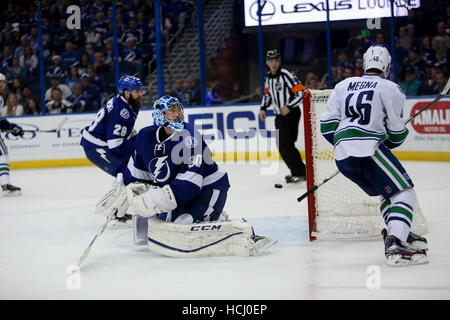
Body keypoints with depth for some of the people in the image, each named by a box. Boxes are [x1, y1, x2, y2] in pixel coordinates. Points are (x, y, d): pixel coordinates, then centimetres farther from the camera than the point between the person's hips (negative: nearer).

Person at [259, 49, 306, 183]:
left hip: (291, 114, -9)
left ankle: (300, 173, -5)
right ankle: (296, 172, 20)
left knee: (286, 145, -14)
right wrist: (263, 108, 15)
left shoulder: (286, 75, -17)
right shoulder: (268, 77, 9)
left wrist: (289, 107, -24)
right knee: (281, 145, 10)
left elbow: (301, 92, -20)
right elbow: (267, 93, 27)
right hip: (279, 116, 9)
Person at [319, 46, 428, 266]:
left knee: (386, 191, 25)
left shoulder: (344, 85, 22)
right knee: (404, 193, -5)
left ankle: (400, 234, 24)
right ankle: (395, 246, -23)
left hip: (342, 157, 7)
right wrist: (392, 142, 25)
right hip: (368, 149, -7)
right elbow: (397, 133, 3)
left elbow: (327, 124, 18)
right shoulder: (389, 88, 5)